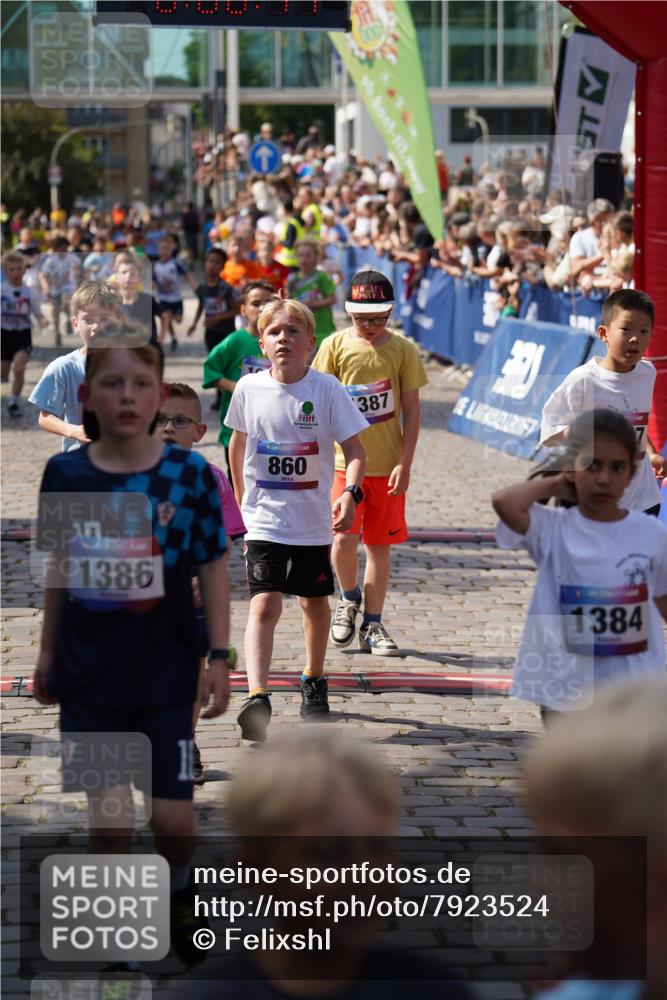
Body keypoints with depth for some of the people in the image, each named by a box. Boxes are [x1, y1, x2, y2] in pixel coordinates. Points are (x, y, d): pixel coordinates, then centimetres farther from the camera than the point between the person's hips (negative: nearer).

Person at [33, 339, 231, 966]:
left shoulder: (189, 474, -9)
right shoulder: (65, 474, -4)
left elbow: (212, 567, -2)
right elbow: (60, 566, 8)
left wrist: (219, 657, -4)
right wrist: (46, 651, 12)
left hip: (165, 673, -1)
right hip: (89, 675, 1)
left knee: (174, 821, 2)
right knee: (107, 821, 3)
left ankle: (179, 888, 34)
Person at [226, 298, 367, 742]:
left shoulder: (327, 389, -11)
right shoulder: (249, 388, -4)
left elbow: (355, 448, -9)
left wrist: (350, 493, -26)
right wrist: (242, 496, 19)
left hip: (313, 521, 1)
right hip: (264, 520, -1)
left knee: (315, 603, 17)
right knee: (265, 605, -16)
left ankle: (314, 681, 41)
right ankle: (257, 698, -27)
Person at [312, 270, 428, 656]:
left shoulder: (403, 350, -1)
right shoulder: (335, 345, -2)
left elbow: (411, 411, 2)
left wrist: (404, 464, -4)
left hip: (387, 465, 1)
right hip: (344, 460, -1)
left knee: (380, 544, 7)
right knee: (343, 538, -14)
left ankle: (373, 625, 18)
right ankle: (349, 598, 16)